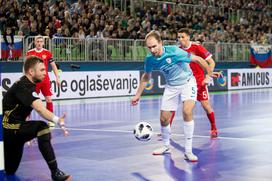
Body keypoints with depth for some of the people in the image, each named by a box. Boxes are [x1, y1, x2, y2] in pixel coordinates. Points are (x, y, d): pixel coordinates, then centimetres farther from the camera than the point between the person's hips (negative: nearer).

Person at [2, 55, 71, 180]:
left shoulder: (29, 85, 12)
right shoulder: (23, 87, -20)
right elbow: (39, 109, -37)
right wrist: (57, 120, -48)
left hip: (14, 130, 11)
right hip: (8, 129, -11)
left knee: (9, 170, 21)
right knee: (41, 127, -33)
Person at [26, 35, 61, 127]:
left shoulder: (47, 53, 2)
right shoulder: (29, 53, 0)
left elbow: (53, 65, 6)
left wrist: (57, 77, 0)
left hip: (45, 79, 1)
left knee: (49, 99, -4)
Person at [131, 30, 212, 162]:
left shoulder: (174, 51, -28)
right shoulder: (150, 59, -12)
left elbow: (198, 59, -18)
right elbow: (146, 76, 9)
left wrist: (210, 74, -12)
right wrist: (137, 95, 10)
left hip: (187, 82, -5)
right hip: (171, 86, 5)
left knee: (187, 111, -27)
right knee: (164, 119, 1)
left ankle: (188, 151, -19)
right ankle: (166, 146, 30)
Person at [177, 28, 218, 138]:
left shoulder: (197, 47, -13)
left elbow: (211, 62, -11)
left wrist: (208, 77, -17)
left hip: (199, 80, -4)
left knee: (205, 104, -5)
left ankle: (214, 129, 15)